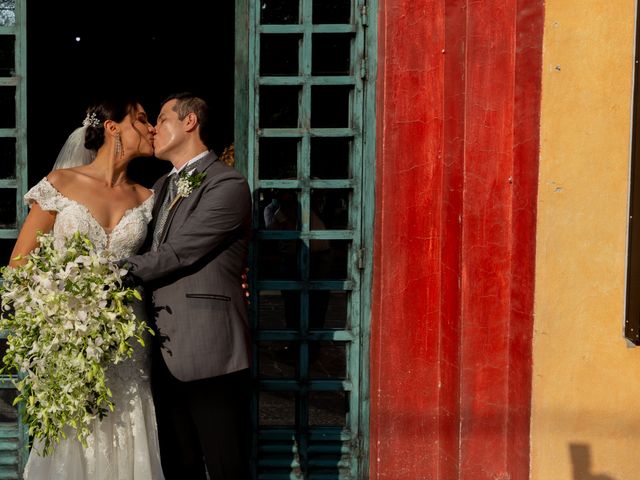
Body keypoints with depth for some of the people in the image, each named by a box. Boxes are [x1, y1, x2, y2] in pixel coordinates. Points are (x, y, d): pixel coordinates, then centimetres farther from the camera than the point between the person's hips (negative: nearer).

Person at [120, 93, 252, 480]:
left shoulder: (227, 185, -8)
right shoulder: (162, 187, 20)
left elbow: (175, 255, -15)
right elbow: (152, 257, 18)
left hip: (210, 354, -8)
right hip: (167, 355, 8)